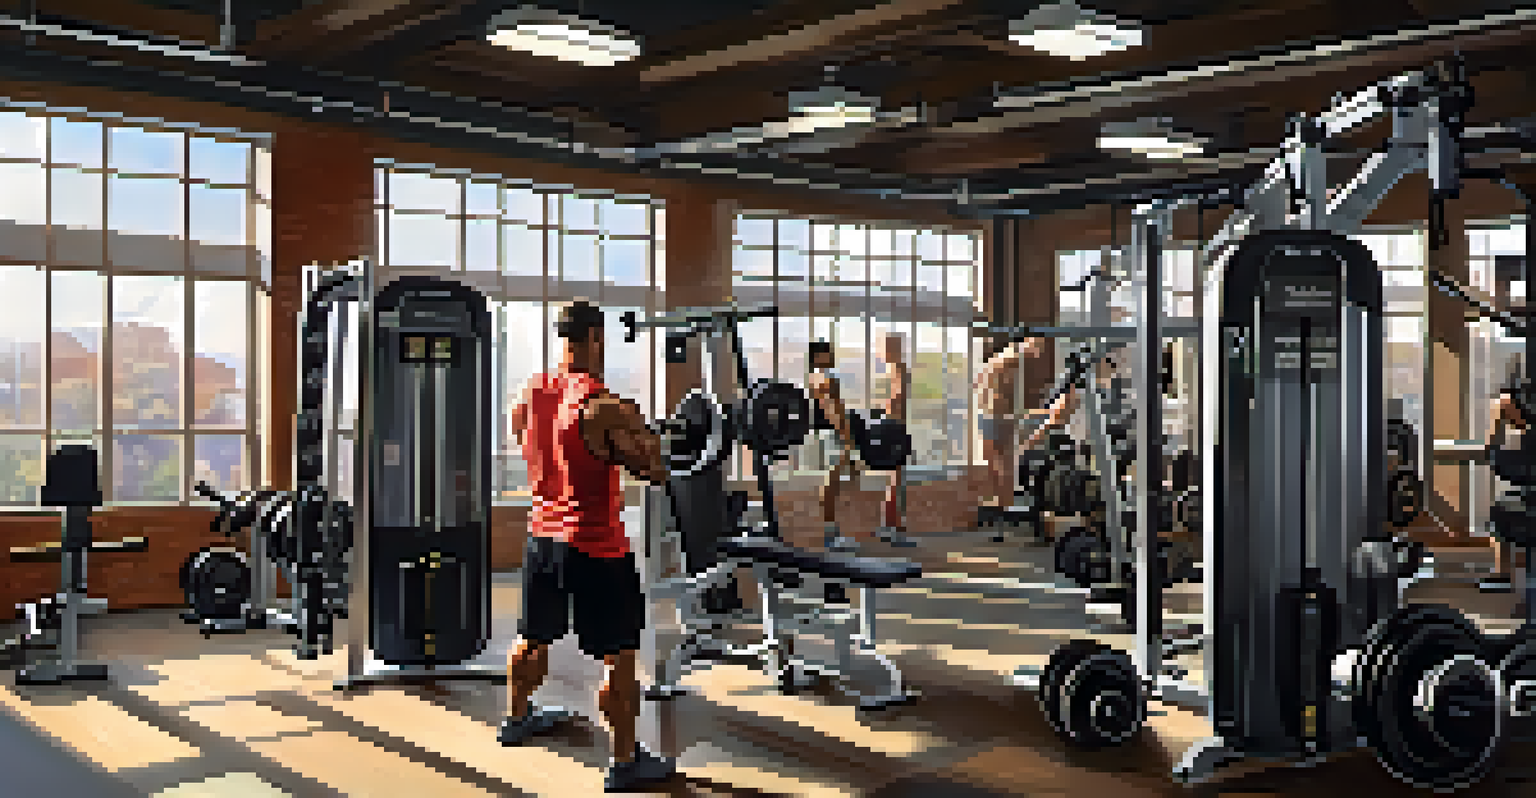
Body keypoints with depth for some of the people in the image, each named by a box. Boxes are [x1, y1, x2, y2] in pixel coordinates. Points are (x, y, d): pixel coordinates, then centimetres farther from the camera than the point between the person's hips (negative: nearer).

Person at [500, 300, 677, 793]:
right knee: (620, 657, 2)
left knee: (535, 638, 26)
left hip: (543, 535, 8)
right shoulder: (603, 405, -20)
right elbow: (655, 472, -17)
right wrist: (643, 434, 1)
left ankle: (517, 719, 45)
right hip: (595, 547, -8)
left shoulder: (530, 395, 2)